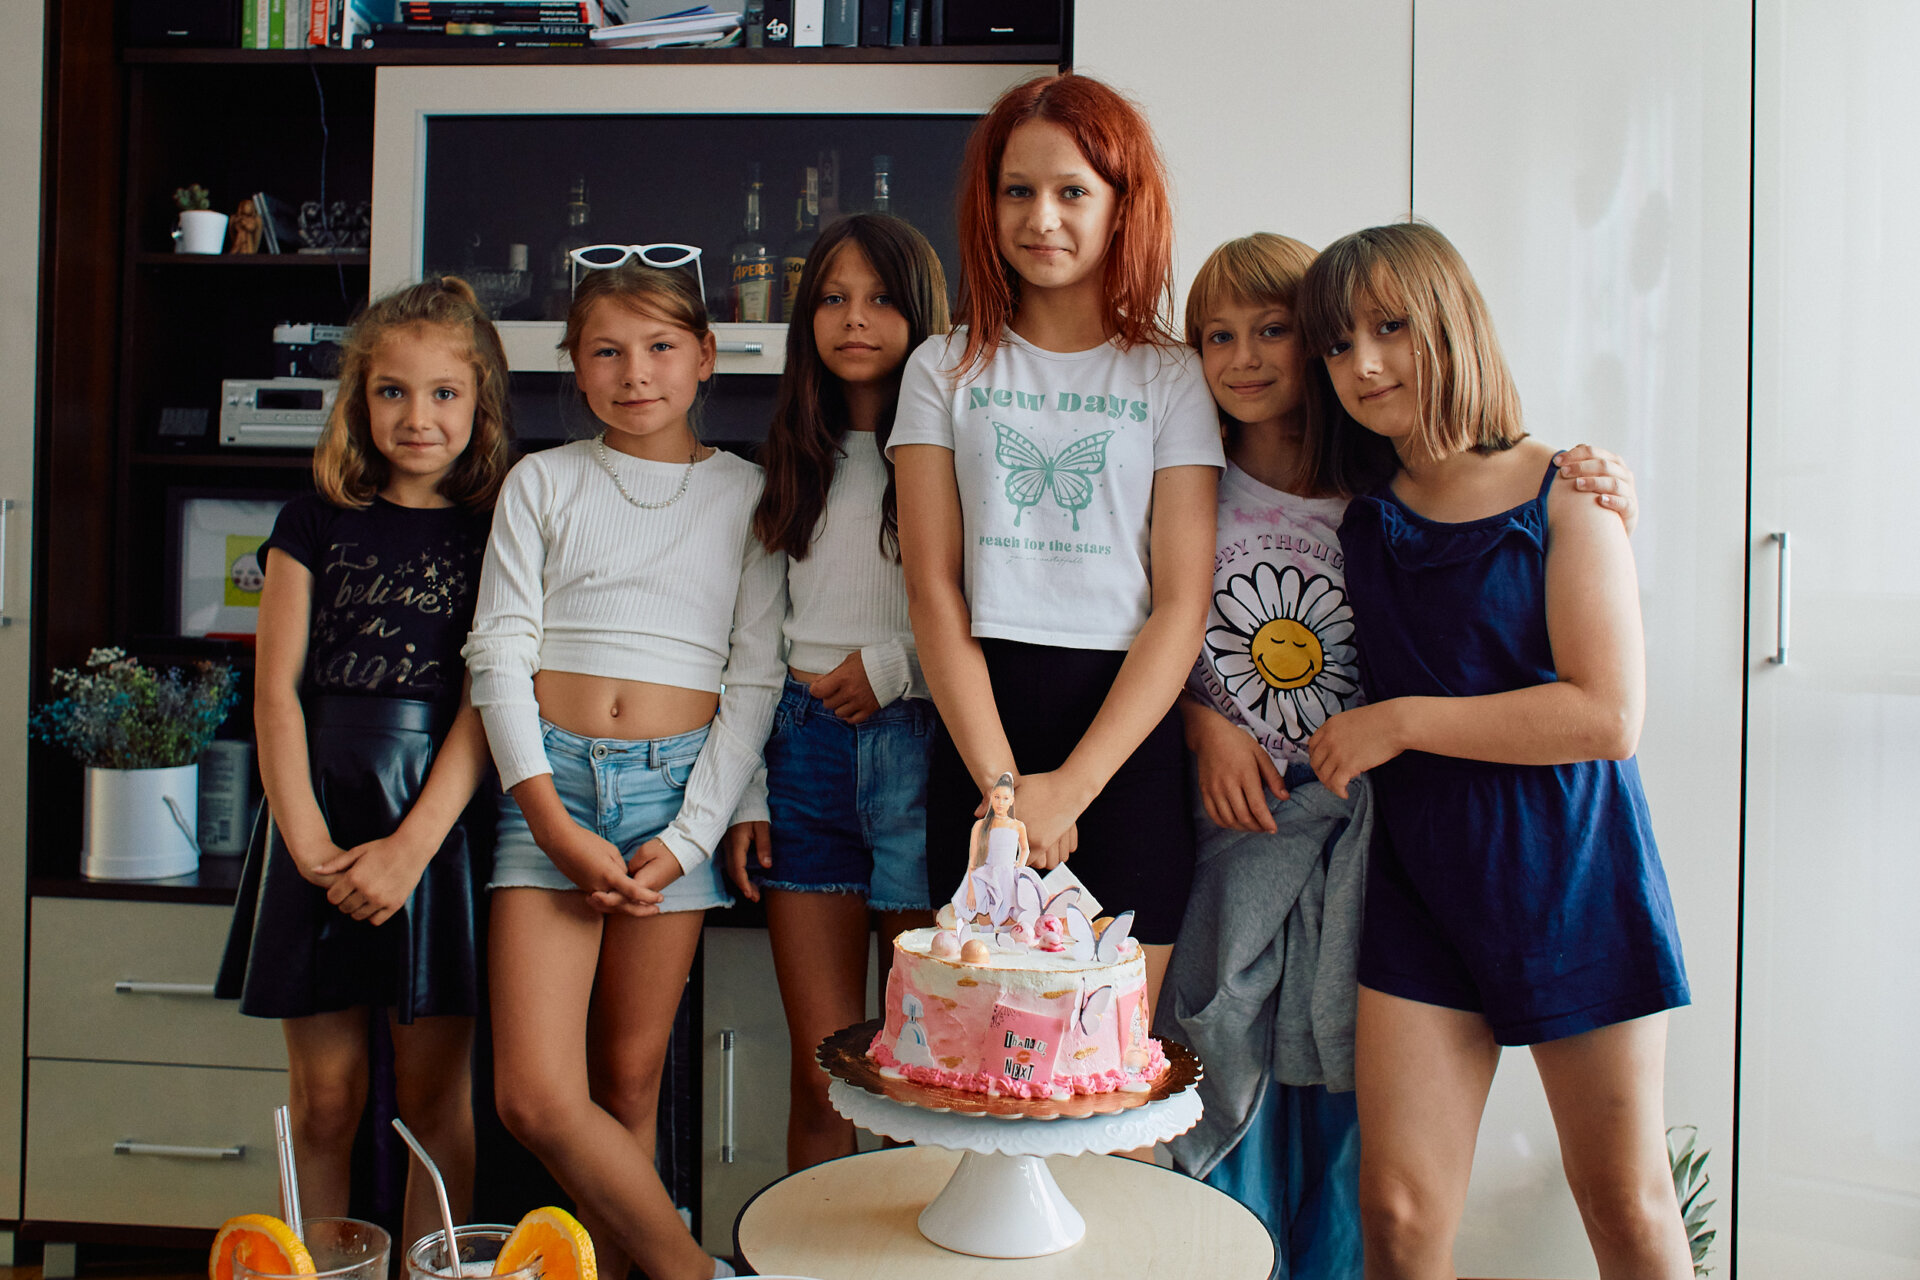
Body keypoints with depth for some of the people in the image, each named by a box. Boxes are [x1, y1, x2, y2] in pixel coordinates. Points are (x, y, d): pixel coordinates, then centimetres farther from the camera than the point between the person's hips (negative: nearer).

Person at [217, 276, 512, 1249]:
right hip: (319, 804, 2)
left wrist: (411, 847, -13)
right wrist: (310, 841, -8)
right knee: (323, 1096, 7)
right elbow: (276, 692, 3)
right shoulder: (316, 522, 8)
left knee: (435, 1090, 3)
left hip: (441, 811, -1)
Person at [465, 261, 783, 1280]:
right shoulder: (542, 482, 10)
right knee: (535, 1096, -9)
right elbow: (499, 651, 3)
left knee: (629, 1080, 5)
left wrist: (687, 839, -7)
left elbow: (755, 680, 3)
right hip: (551, 782, 1)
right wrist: (551, 819, -10)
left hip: (679, 784, 0)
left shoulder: (747, 494, 8)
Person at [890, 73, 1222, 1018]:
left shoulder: (1171, 380, 6)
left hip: (1127, 734, 0)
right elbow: (933, 590, 1)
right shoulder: (945, 370, 9)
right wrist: (1002, 781, -10)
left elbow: (1182, 605, -1)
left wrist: (1069, 789, -11)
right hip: (978, 720, 1)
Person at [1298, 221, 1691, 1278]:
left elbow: (1610, 715, -16)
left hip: (1568, 871, -3)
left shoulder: (1560, 494, -7)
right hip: (1417, 878, 3)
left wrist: (1400, 722, -15)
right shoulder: (1360, 517, 5)